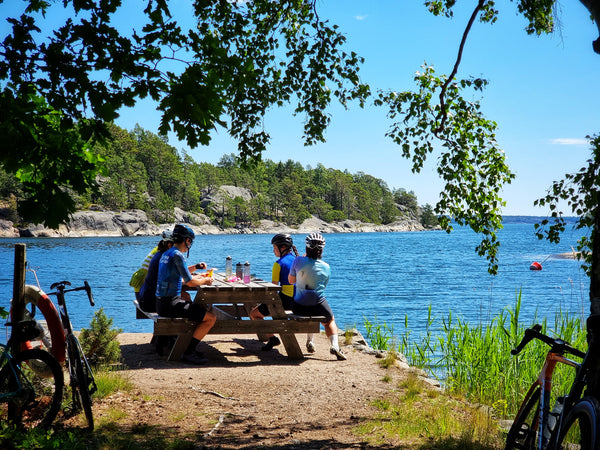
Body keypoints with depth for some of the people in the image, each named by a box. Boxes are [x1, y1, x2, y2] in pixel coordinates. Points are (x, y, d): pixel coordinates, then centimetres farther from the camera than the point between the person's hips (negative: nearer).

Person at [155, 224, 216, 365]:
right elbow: (190, 282, -15)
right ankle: (189, 352, -7)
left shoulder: (165, 254, 16)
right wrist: (205, 281, 3)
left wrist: (197, 277, 28)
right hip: (170, 304, -10)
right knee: (211, 317, -9)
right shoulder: (177, 255, -14)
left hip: (161, 303, 10)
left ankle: (190, 347, 27)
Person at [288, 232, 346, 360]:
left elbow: (291, 280, 4)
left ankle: (310, 341, 33)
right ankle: (334, 345, 4)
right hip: (319, 305, -1)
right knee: (330, 321, 28)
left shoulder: (298, 261, -9)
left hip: (299, 306, 1)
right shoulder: (326, 267, -6)